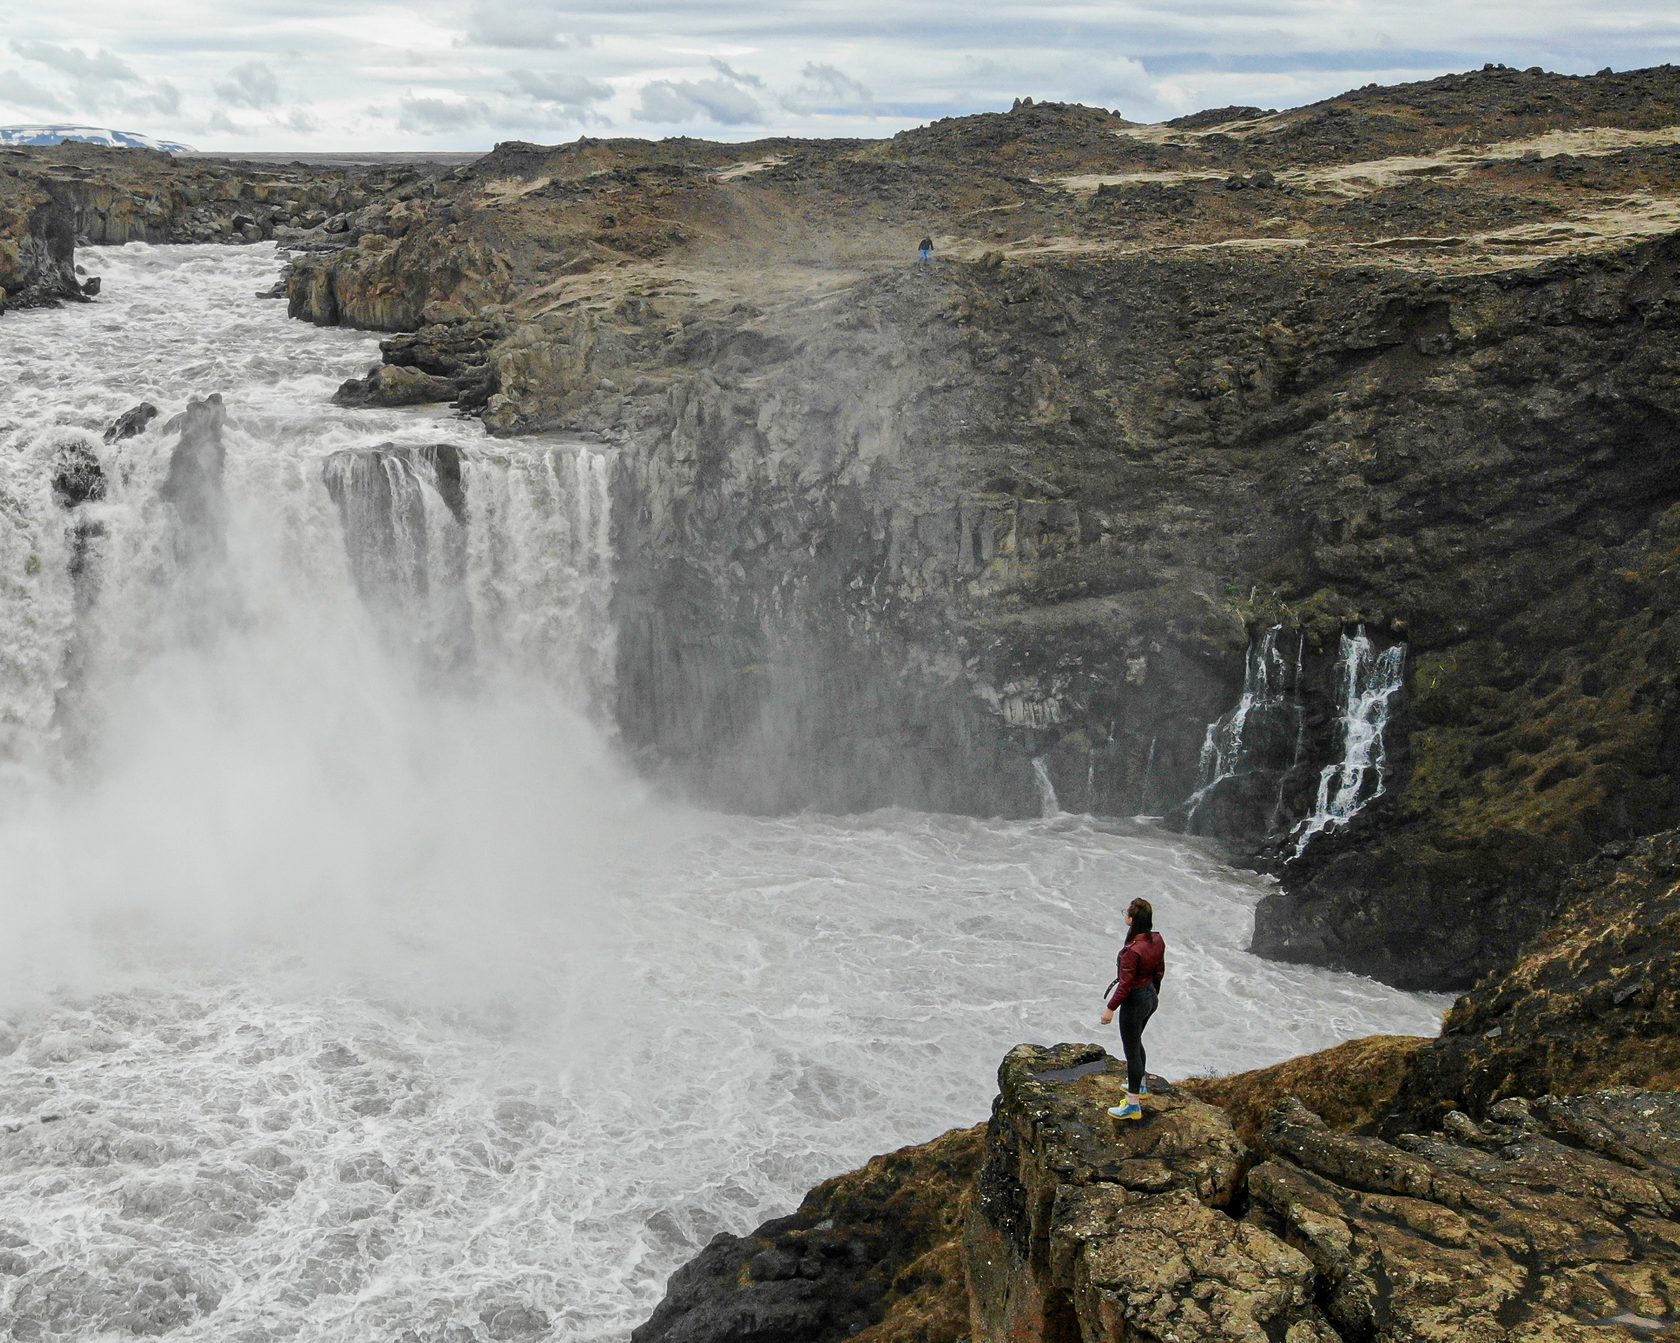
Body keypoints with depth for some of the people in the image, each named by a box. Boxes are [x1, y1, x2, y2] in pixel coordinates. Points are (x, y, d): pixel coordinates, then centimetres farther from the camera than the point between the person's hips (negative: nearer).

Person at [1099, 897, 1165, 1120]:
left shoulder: (1132, 950, -31)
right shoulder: (1157, 941, -6)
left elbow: (1125, 984, -25)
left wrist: (1110, 1008, -14)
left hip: (1135, 1002, -9)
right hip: (1151, 997, 9)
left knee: (1131, 1051, 6)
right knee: (1135, 1042, 30)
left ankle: (1133, 1106, 17)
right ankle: (1141, 1085, 47)